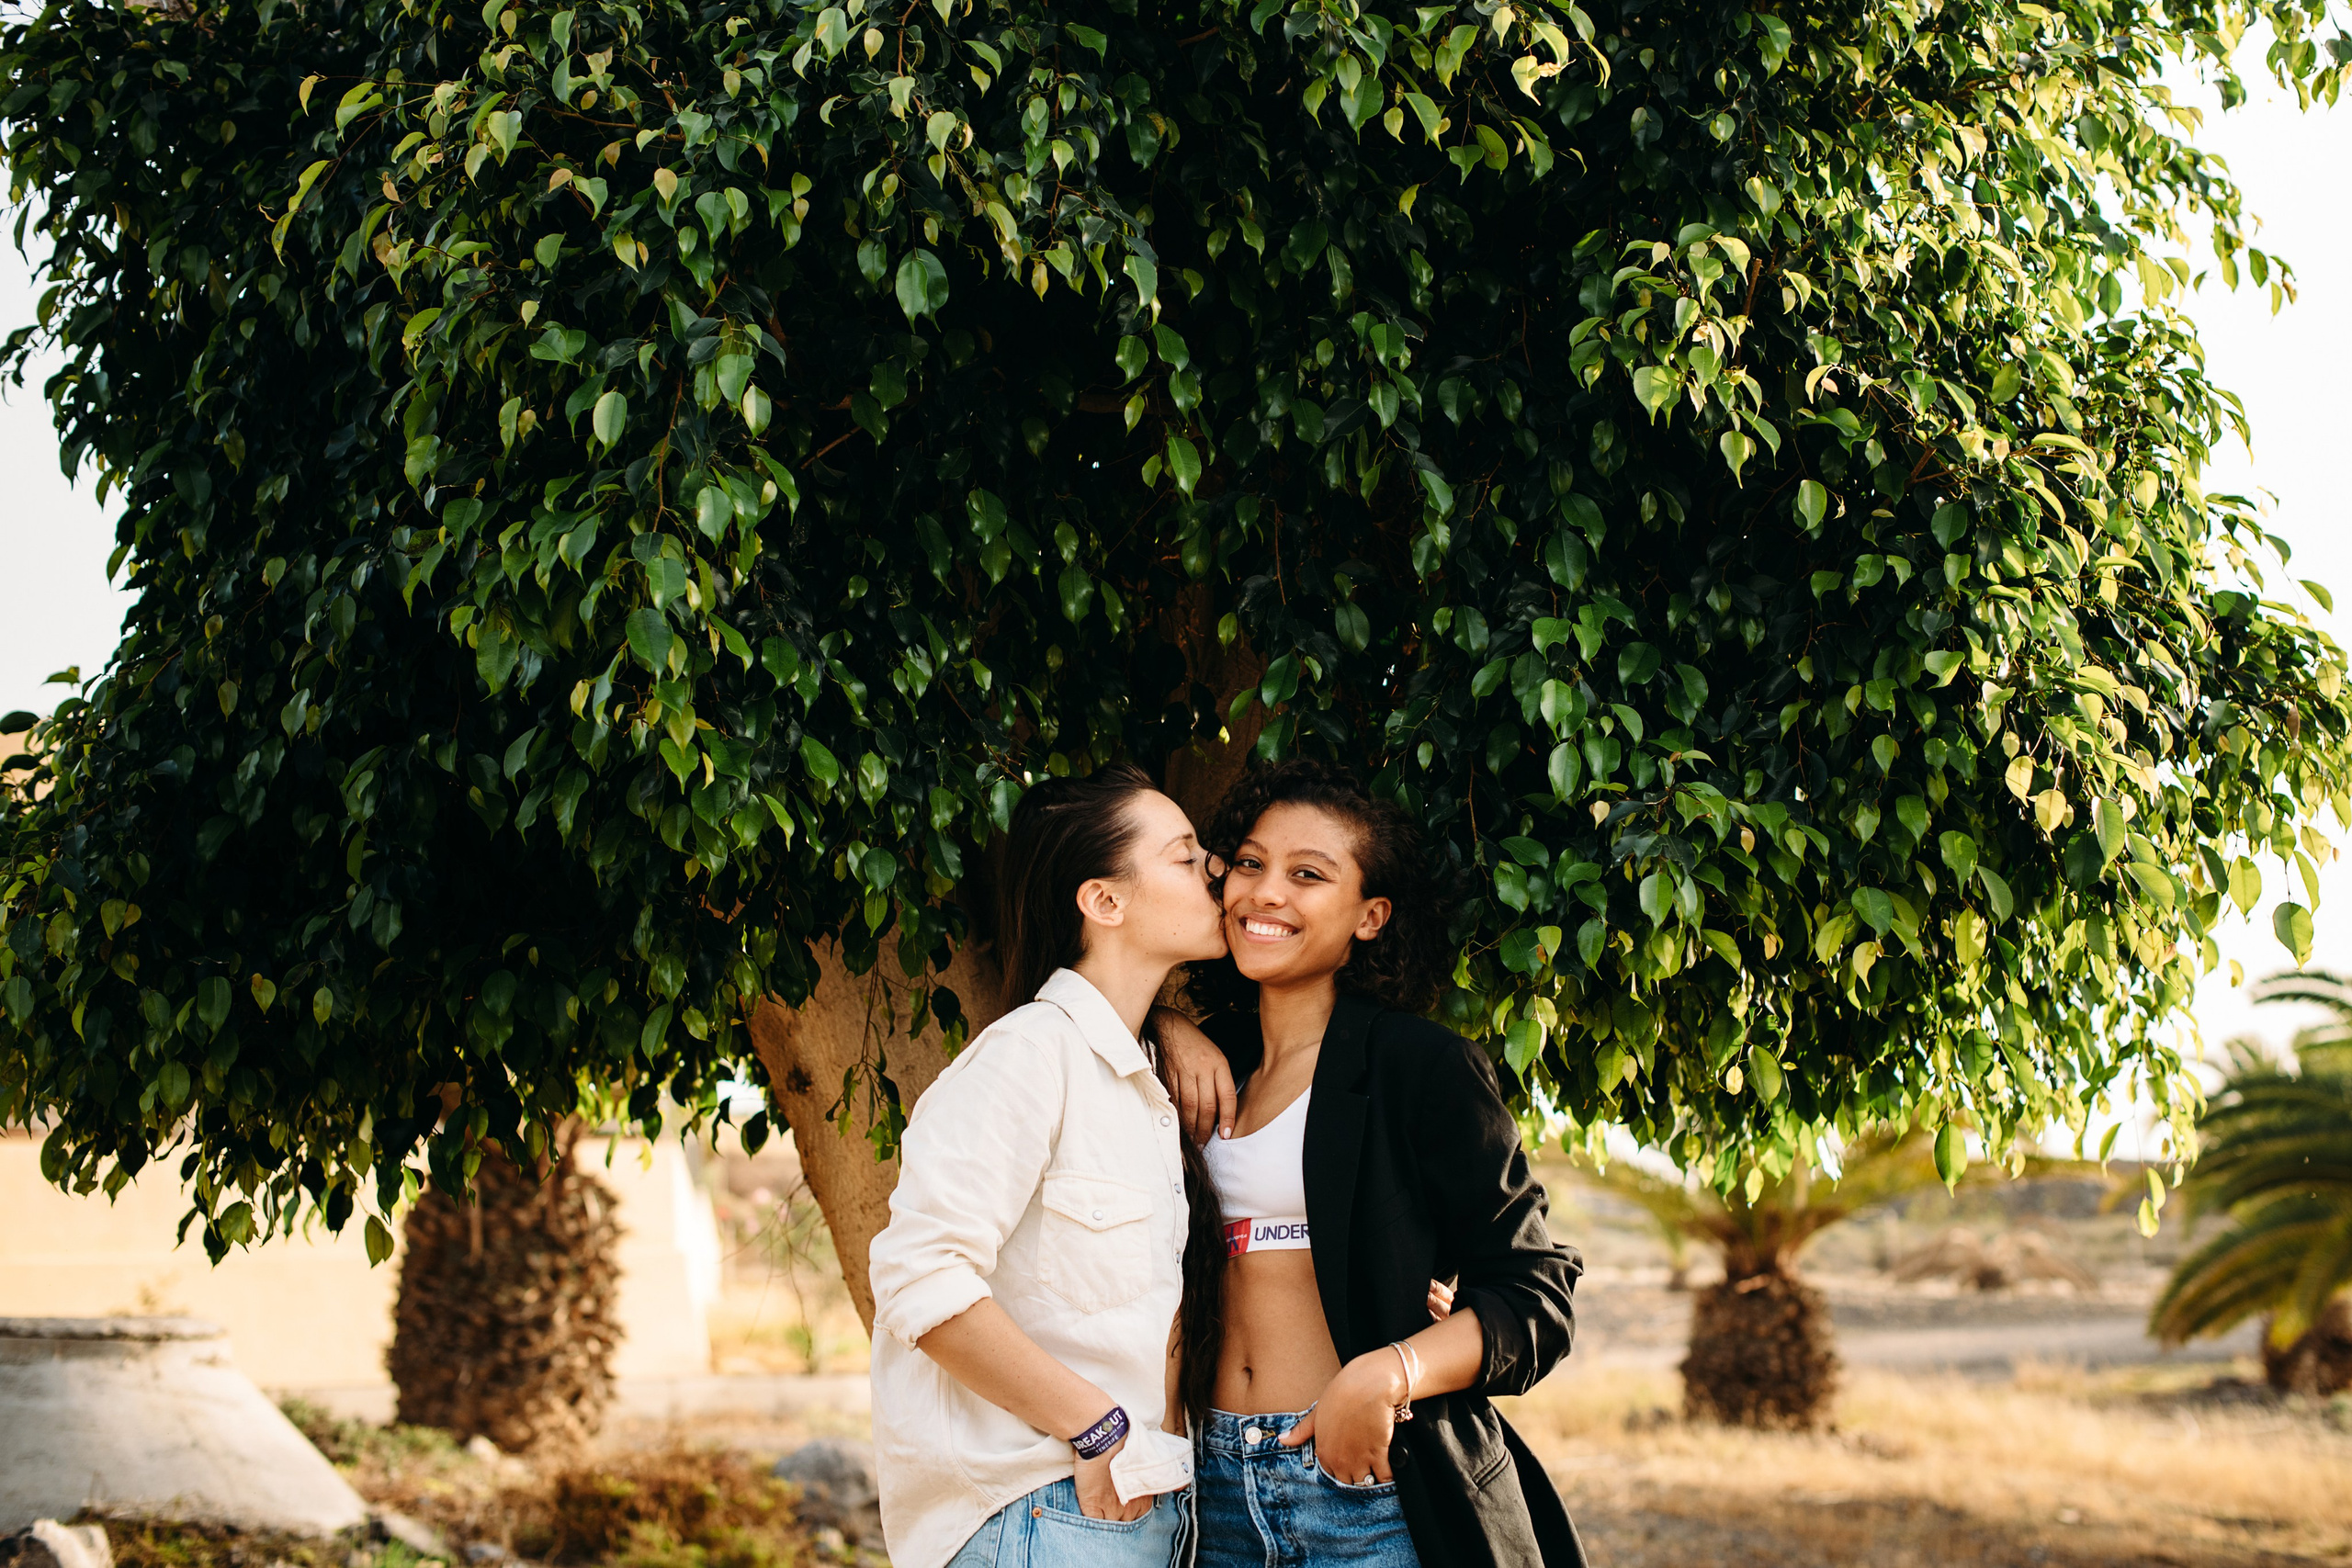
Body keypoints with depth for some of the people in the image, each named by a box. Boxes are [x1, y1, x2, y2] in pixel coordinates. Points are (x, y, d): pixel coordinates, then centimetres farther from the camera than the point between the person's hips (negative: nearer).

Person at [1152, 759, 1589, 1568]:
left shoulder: (1421, 1066, -4)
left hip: (1371, 1484, -5)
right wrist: (1168, 1026, 9)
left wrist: (1385, 1376, -21)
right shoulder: (1216, 1062, 10)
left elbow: (1534, 1295, -6)